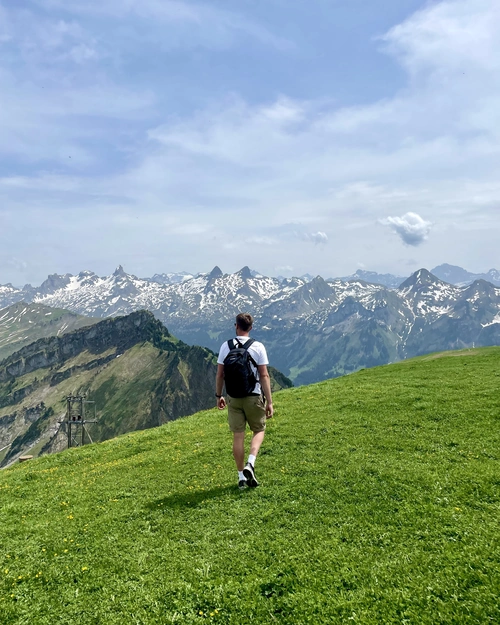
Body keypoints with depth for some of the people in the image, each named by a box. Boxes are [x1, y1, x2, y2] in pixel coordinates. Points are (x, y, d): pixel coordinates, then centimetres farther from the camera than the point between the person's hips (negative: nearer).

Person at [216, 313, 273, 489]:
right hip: (253, 396, -2)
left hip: (233, 397, 2)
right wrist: (269, 401, -5)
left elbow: (220, 374, 1)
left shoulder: (226, 346, -2)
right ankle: (250, 464, -4)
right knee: (259, 430, 16)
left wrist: (219, 396, 14)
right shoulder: (258, 347, -7)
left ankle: (241, 476, 16)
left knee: (238, 436, 9)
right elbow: (264, 375, -9)